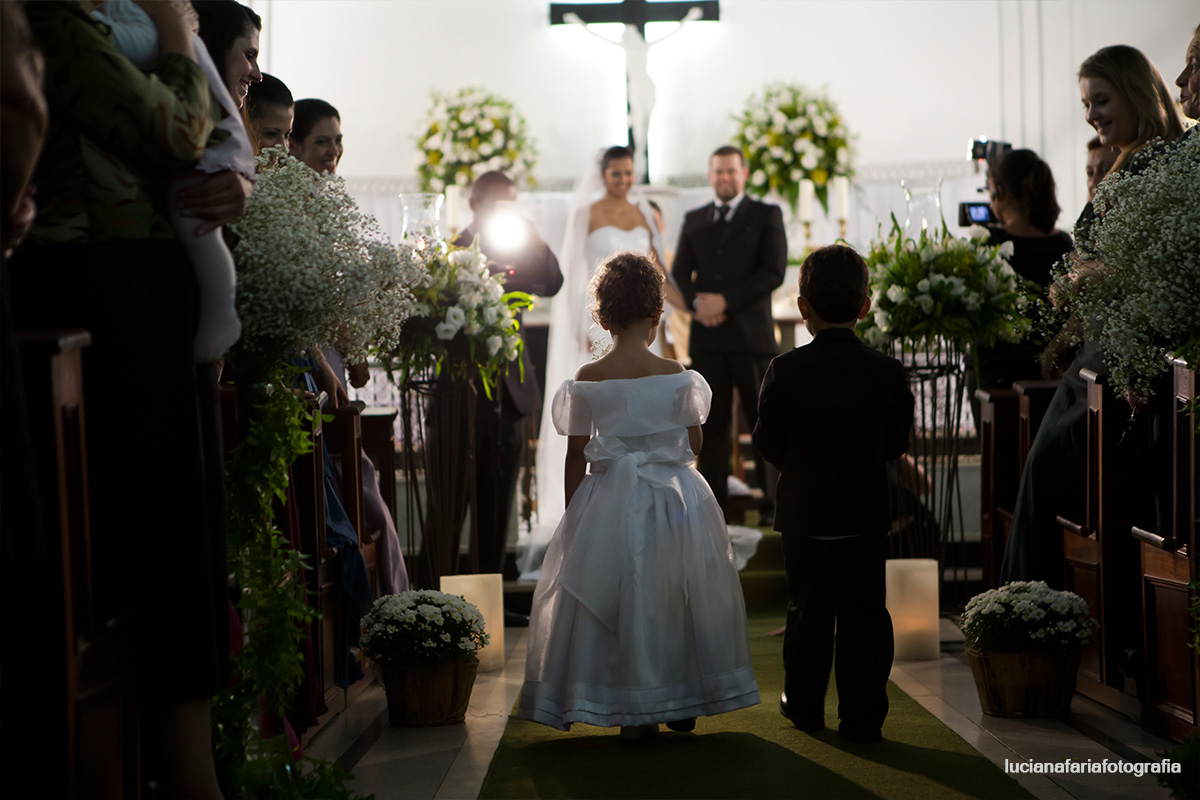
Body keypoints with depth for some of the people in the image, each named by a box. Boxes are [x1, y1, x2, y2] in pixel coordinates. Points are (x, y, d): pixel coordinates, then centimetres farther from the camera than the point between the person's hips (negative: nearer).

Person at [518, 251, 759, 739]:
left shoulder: (587, 381, -7)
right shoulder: (677, 376, -7)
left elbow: (576, 456, -2)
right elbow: (695, 443, 3)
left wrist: (573, 516, 7)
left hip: (610, 505, 0)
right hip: (676, 496, 0)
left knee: (619, 595, 8)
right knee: (675, 598, 14)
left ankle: (632, 713, 10)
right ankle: (683, 704, 22)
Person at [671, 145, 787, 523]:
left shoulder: (766, 215, 7)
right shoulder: (694, 219, 18)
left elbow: (773, 271, -4)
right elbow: (679, 273, 14)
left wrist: (725, 301, -11)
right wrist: (697, 302, -7)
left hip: (752, 334, -3)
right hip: (706, 336, 3)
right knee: (711, 424, 3)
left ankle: (773, 505, 1)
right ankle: (714, 504, 7)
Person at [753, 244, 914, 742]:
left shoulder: (785, 371, -11)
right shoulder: (887, 371, -6)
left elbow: (768, 443, -7)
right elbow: (897, 443, 0)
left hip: (804, 512, 0)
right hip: (867, 513, 1)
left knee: (808, 611, 13)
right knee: (864, 613, 6)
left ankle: (804, 705, 25)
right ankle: (863, 716, 8)